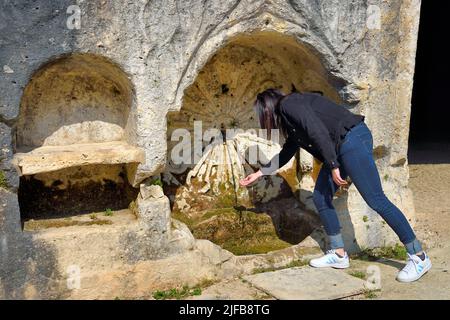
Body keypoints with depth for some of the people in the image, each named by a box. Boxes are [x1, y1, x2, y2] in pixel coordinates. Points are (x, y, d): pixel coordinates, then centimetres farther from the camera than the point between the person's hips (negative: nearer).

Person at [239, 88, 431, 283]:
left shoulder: (289, 104, -6)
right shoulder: (289, 117, 24)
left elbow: (318, 131, -18)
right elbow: (286, 153, 33)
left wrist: (333, 166, -18)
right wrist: (259, 173, 39)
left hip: (352, 139, -10)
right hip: (340, 148, 10)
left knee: (375, 199, -11)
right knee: (320, 198, 9)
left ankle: (419, 257, -4)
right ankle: (339, 254, 16)